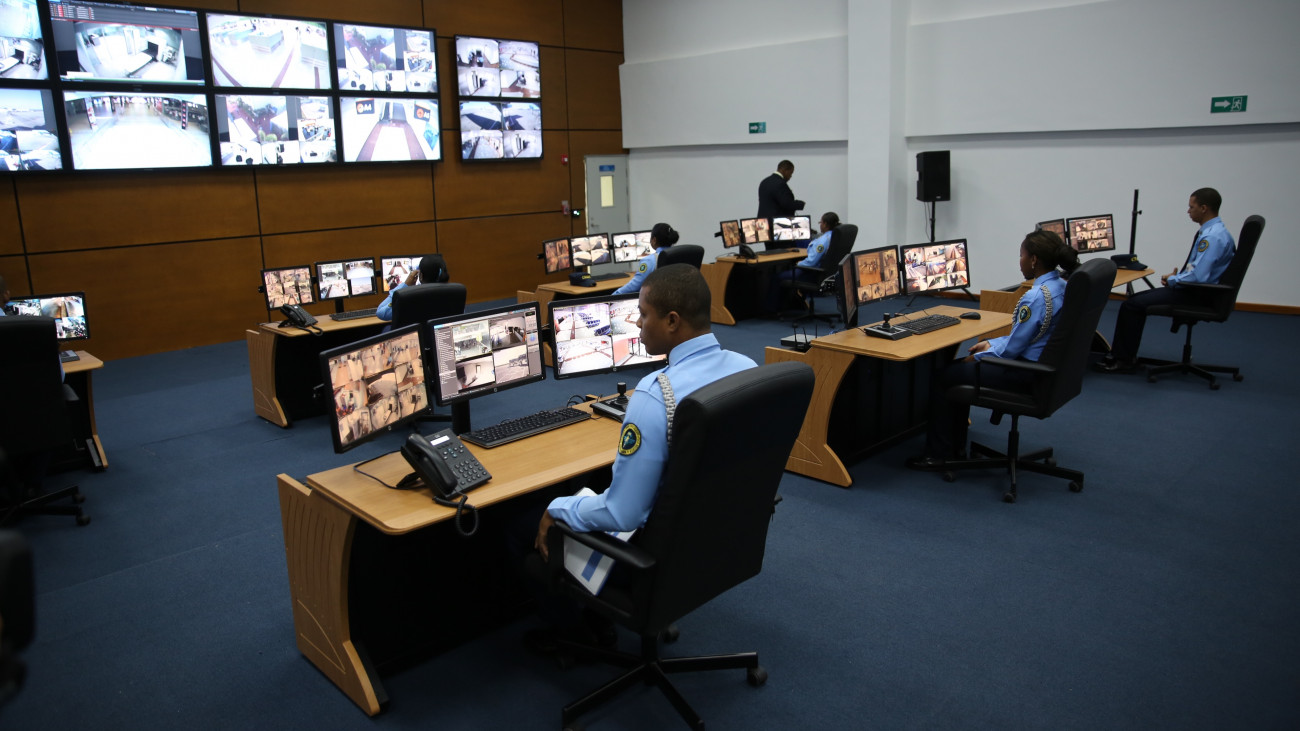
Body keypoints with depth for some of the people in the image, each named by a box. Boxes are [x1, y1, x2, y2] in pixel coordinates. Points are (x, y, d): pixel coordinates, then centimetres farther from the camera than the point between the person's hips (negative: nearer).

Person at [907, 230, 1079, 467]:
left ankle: (937, 454, 10)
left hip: (1025, 372, -10)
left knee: (943, 378, -1)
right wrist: (991, 344, 14)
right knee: (958, 368, 20)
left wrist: (978, 357, -5)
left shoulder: (1036, 297, -25)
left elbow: (1012, 349, -20)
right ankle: (955, 445, 26)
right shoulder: (1061, 286, 5)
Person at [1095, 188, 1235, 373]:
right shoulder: (1212, 230, 11)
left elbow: (1198, 276, -28)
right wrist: (1174, 277, 4)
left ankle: (1124, 361, -3)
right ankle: (1119, 354, 10)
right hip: (1192, 289, 11)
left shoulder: (1212, 237, -22)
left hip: (1194, 295, -11)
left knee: (1132, 306, -14)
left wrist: (1172, 280, -12)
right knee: (1136, 299, 11)